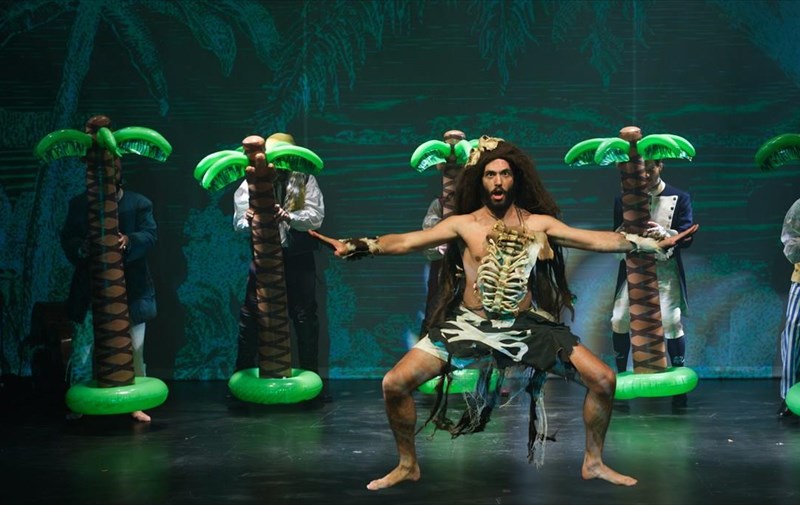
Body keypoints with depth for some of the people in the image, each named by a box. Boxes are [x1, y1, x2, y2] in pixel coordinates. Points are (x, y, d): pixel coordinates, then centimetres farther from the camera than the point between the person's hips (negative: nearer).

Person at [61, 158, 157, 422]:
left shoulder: (140, 203, 7)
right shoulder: (78, 204, 10)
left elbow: (150, 235, -4)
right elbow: (67, 237, 3)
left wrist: (129, 240, -25)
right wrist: (81, 247, -20)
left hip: (130, 288, 0)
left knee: (134, 348, 2)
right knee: (83, 346, 2)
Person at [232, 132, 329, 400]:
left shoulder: (305, 180, 0)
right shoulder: (252, 181, 1)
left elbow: (316, 216, -12)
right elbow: (239, 220, -7)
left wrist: (288, 217, -30)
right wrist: (248, 221, -31)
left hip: (298, 258, 0)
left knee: (305, 318, 5)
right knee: (249, 317, 1)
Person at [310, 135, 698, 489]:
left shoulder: (539, 223, 3)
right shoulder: (462, 224, 1)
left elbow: (598, 240, -2)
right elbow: (405, 241, -6)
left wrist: (654, 243, -11)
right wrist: (354, 247, -20)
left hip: (528, 325, 1)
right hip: (469, 325, 0)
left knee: (603, 379, -11)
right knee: (395, 384, -14)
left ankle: (593, 462, 12)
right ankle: (408, 464, 10)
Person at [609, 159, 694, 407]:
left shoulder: (679, 198, 2)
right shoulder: (623, 199, 9)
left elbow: (687, 237, -6)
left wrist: (665, 233, -27)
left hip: (665, 269, -2)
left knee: (671, 322, -15)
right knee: (619, 321, -6)